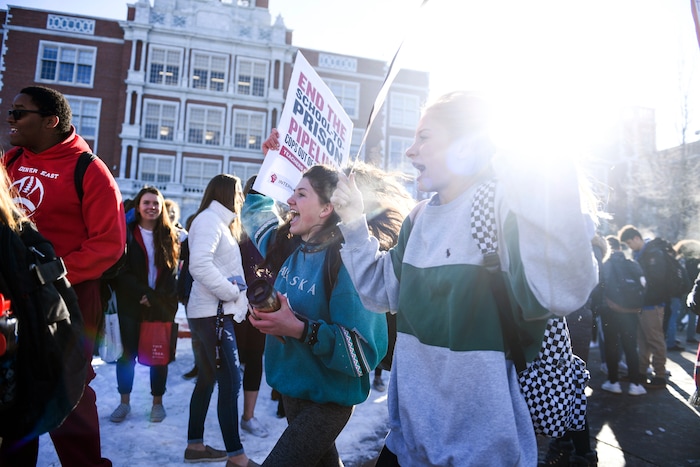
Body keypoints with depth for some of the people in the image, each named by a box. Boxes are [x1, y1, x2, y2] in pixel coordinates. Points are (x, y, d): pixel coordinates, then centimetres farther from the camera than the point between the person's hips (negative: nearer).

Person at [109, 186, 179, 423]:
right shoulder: (127, 233, 1)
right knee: (127, 353, 6)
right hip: (131, 304, -1)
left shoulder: (169, 236, 6)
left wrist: (156, 298, -12)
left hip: (162, 306, 1)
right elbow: (121, 271, -6)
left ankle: (157, 402, 20)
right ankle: (124, 402, 21)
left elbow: (172, 272, 0)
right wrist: (143, 294, -15)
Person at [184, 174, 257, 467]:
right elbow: (199, 265, -26)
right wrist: (232, 292, -17)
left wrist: (235, 294, 8)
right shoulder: (209, 219, -12)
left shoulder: (219, 222, 19)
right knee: (230, 381, -7)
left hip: (216, 313, 10)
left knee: (208, 378, 14)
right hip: (212, 313, -10)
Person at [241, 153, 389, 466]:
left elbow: (365, 348, -26)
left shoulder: (345, 261, -24)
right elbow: (256, 210, 20)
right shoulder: (288, 247, -2)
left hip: (327, 400, -7)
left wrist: (299, 329, -31)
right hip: (292, 387, 8)